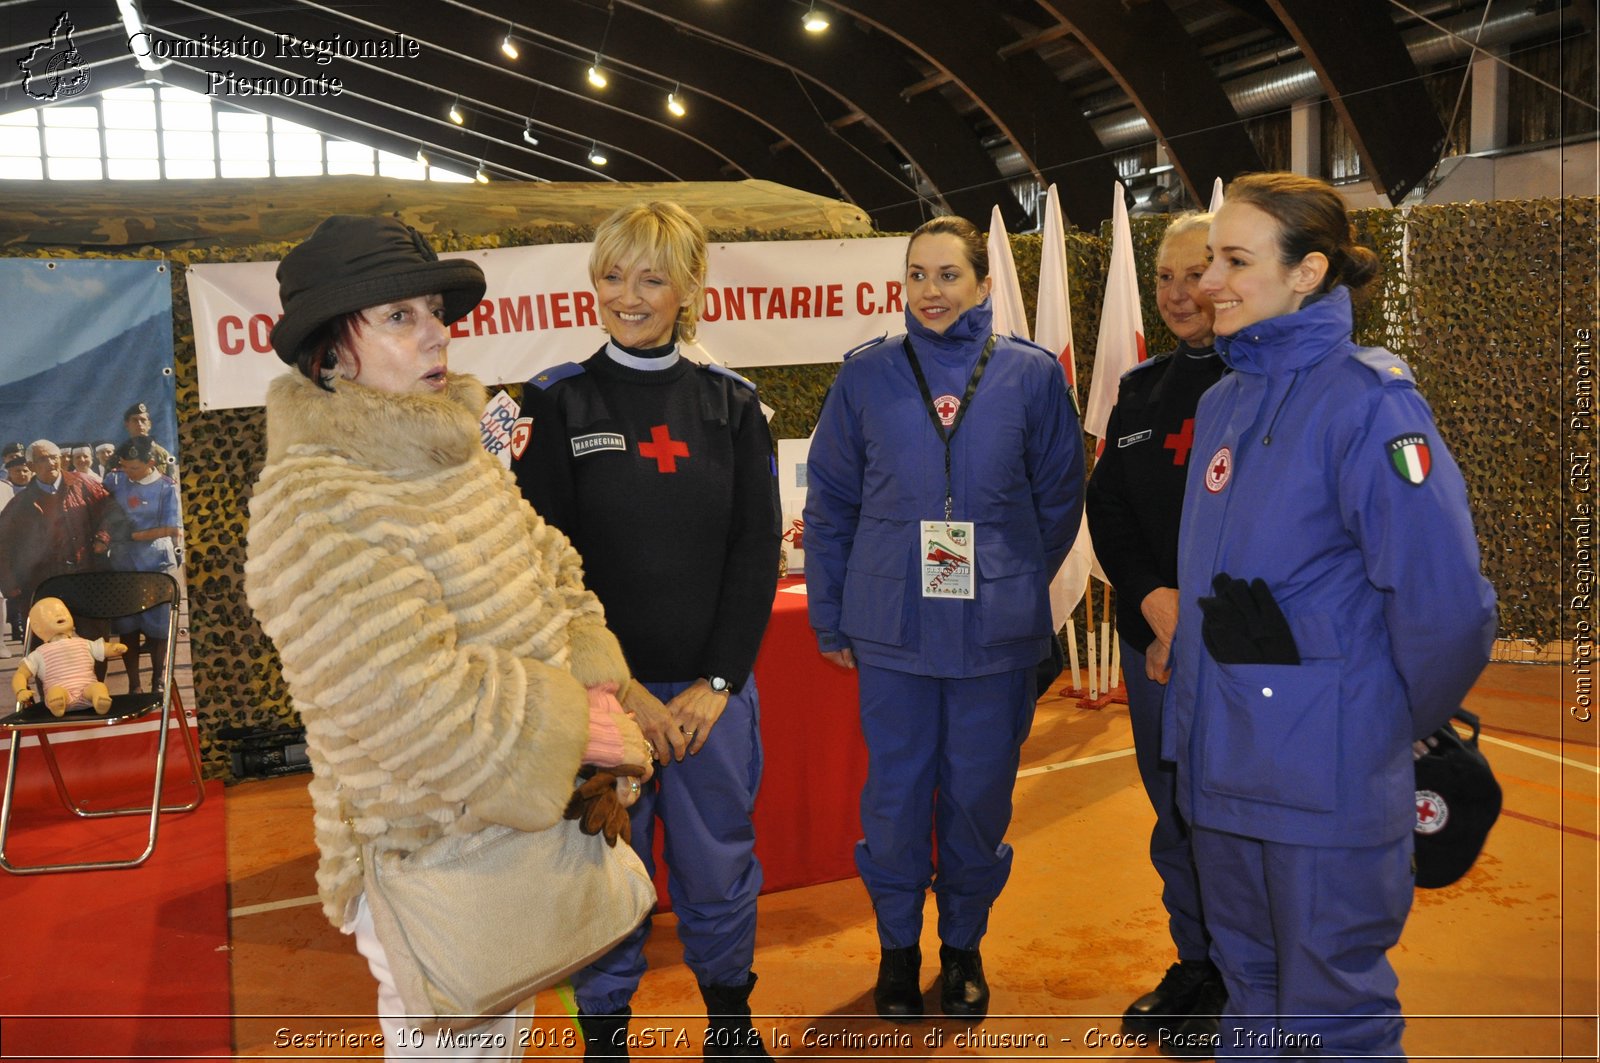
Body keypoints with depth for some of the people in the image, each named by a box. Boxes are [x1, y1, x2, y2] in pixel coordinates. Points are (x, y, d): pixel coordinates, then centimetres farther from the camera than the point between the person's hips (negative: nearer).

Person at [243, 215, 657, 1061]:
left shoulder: (452, 457, 4)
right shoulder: (311, 507, -24)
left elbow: (551, 570, 7)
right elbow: (407, 706, -30)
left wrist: (595, 689, -9)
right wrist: (567, 730, -20)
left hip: (521, 820, 8)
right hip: (430, 851, -8)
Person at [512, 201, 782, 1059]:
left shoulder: (731, 405, 4)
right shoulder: (555, 403, -3)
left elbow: (756, 552, 2)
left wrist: (717, 682, -6)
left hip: (713, 688, 2)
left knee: (719, 870, 14)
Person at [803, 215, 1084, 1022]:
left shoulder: (1032, 375, -1)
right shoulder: (867, 374, 0)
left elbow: (1059, 499, 7)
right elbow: (830, 501, 3)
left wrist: (1014, 585, 9)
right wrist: (830, 615, 3)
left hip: (997, 628, 0)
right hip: (892, 628, 0)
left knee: (979, 795, 11)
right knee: (895, 794, 9)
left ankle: (964, 943, 34)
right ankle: (897, 944, 31)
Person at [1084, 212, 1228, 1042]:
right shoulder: (1141, 389, 13)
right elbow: (1106, 506, 8)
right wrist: (1156, 602, -9)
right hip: (1152, 641, 5)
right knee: (1176, 815, 15)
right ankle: (1195, 968, 33)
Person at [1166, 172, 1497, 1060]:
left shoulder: (1369, 403, -17)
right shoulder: (1223, 402, 7)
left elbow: (1446, 603, -22)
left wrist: (1403, 723, -7)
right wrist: (1192, 720, 12)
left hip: (1328, 780, -7)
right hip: (1220, 771, 7)